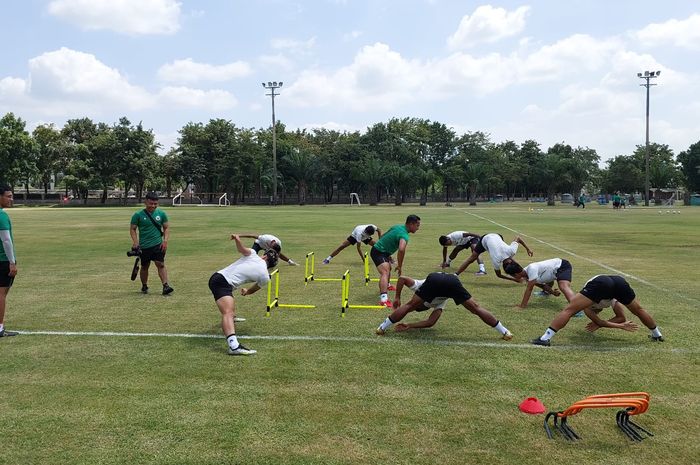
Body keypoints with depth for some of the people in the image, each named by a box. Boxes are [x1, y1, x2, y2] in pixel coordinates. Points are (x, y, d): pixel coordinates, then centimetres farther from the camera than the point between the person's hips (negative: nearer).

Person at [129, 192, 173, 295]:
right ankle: (144, 286, 29)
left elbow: (166, 227, 9)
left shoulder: (161, 213, 2)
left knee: (161, 264, -10)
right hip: (144, 246, 0)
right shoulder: (138, 215, -4)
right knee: (144, 267, 12)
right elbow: (132, 229, 1)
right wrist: (135, 242, -11)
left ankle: (166, 286, -13)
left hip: (158, 244, 0)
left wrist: (165, 240, -4)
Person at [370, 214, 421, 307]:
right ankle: (383, 298, -49)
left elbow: (384, 237, 18)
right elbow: (401, 250, -45)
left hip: (378, 247, 11)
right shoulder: (404, 235, -25)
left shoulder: (398, 227, 4)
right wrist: (400, 266, -32)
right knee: (385, 272, -30)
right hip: (379, 252, -11)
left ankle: (386, 286, 62)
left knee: (389, 268, 34)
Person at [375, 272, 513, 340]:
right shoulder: (439, 303, 42)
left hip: (434, 279, -3)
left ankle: (382, 328, 15)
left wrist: (397, 298, 31)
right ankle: (504, 332, 11)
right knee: (476, 308, 10)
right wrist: (409, 326, 43)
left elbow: (402, 278, 24)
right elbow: (430, 322, 35)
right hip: (452, 280, 3)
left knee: (407, 306, 13)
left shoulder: (419, 284, 40)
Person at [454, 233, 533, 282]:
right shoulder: (496, 261, -38)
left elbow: (518, 238, -15)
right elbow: (499, 275, -18)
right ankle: (455, 275, 3)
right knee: (471, 259, -3)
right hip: (485, 240, -4)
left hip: (496, 236, 5)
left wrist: (528, 249, -10)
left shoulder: (511, 250, -32)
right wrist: (515, 279, -22)